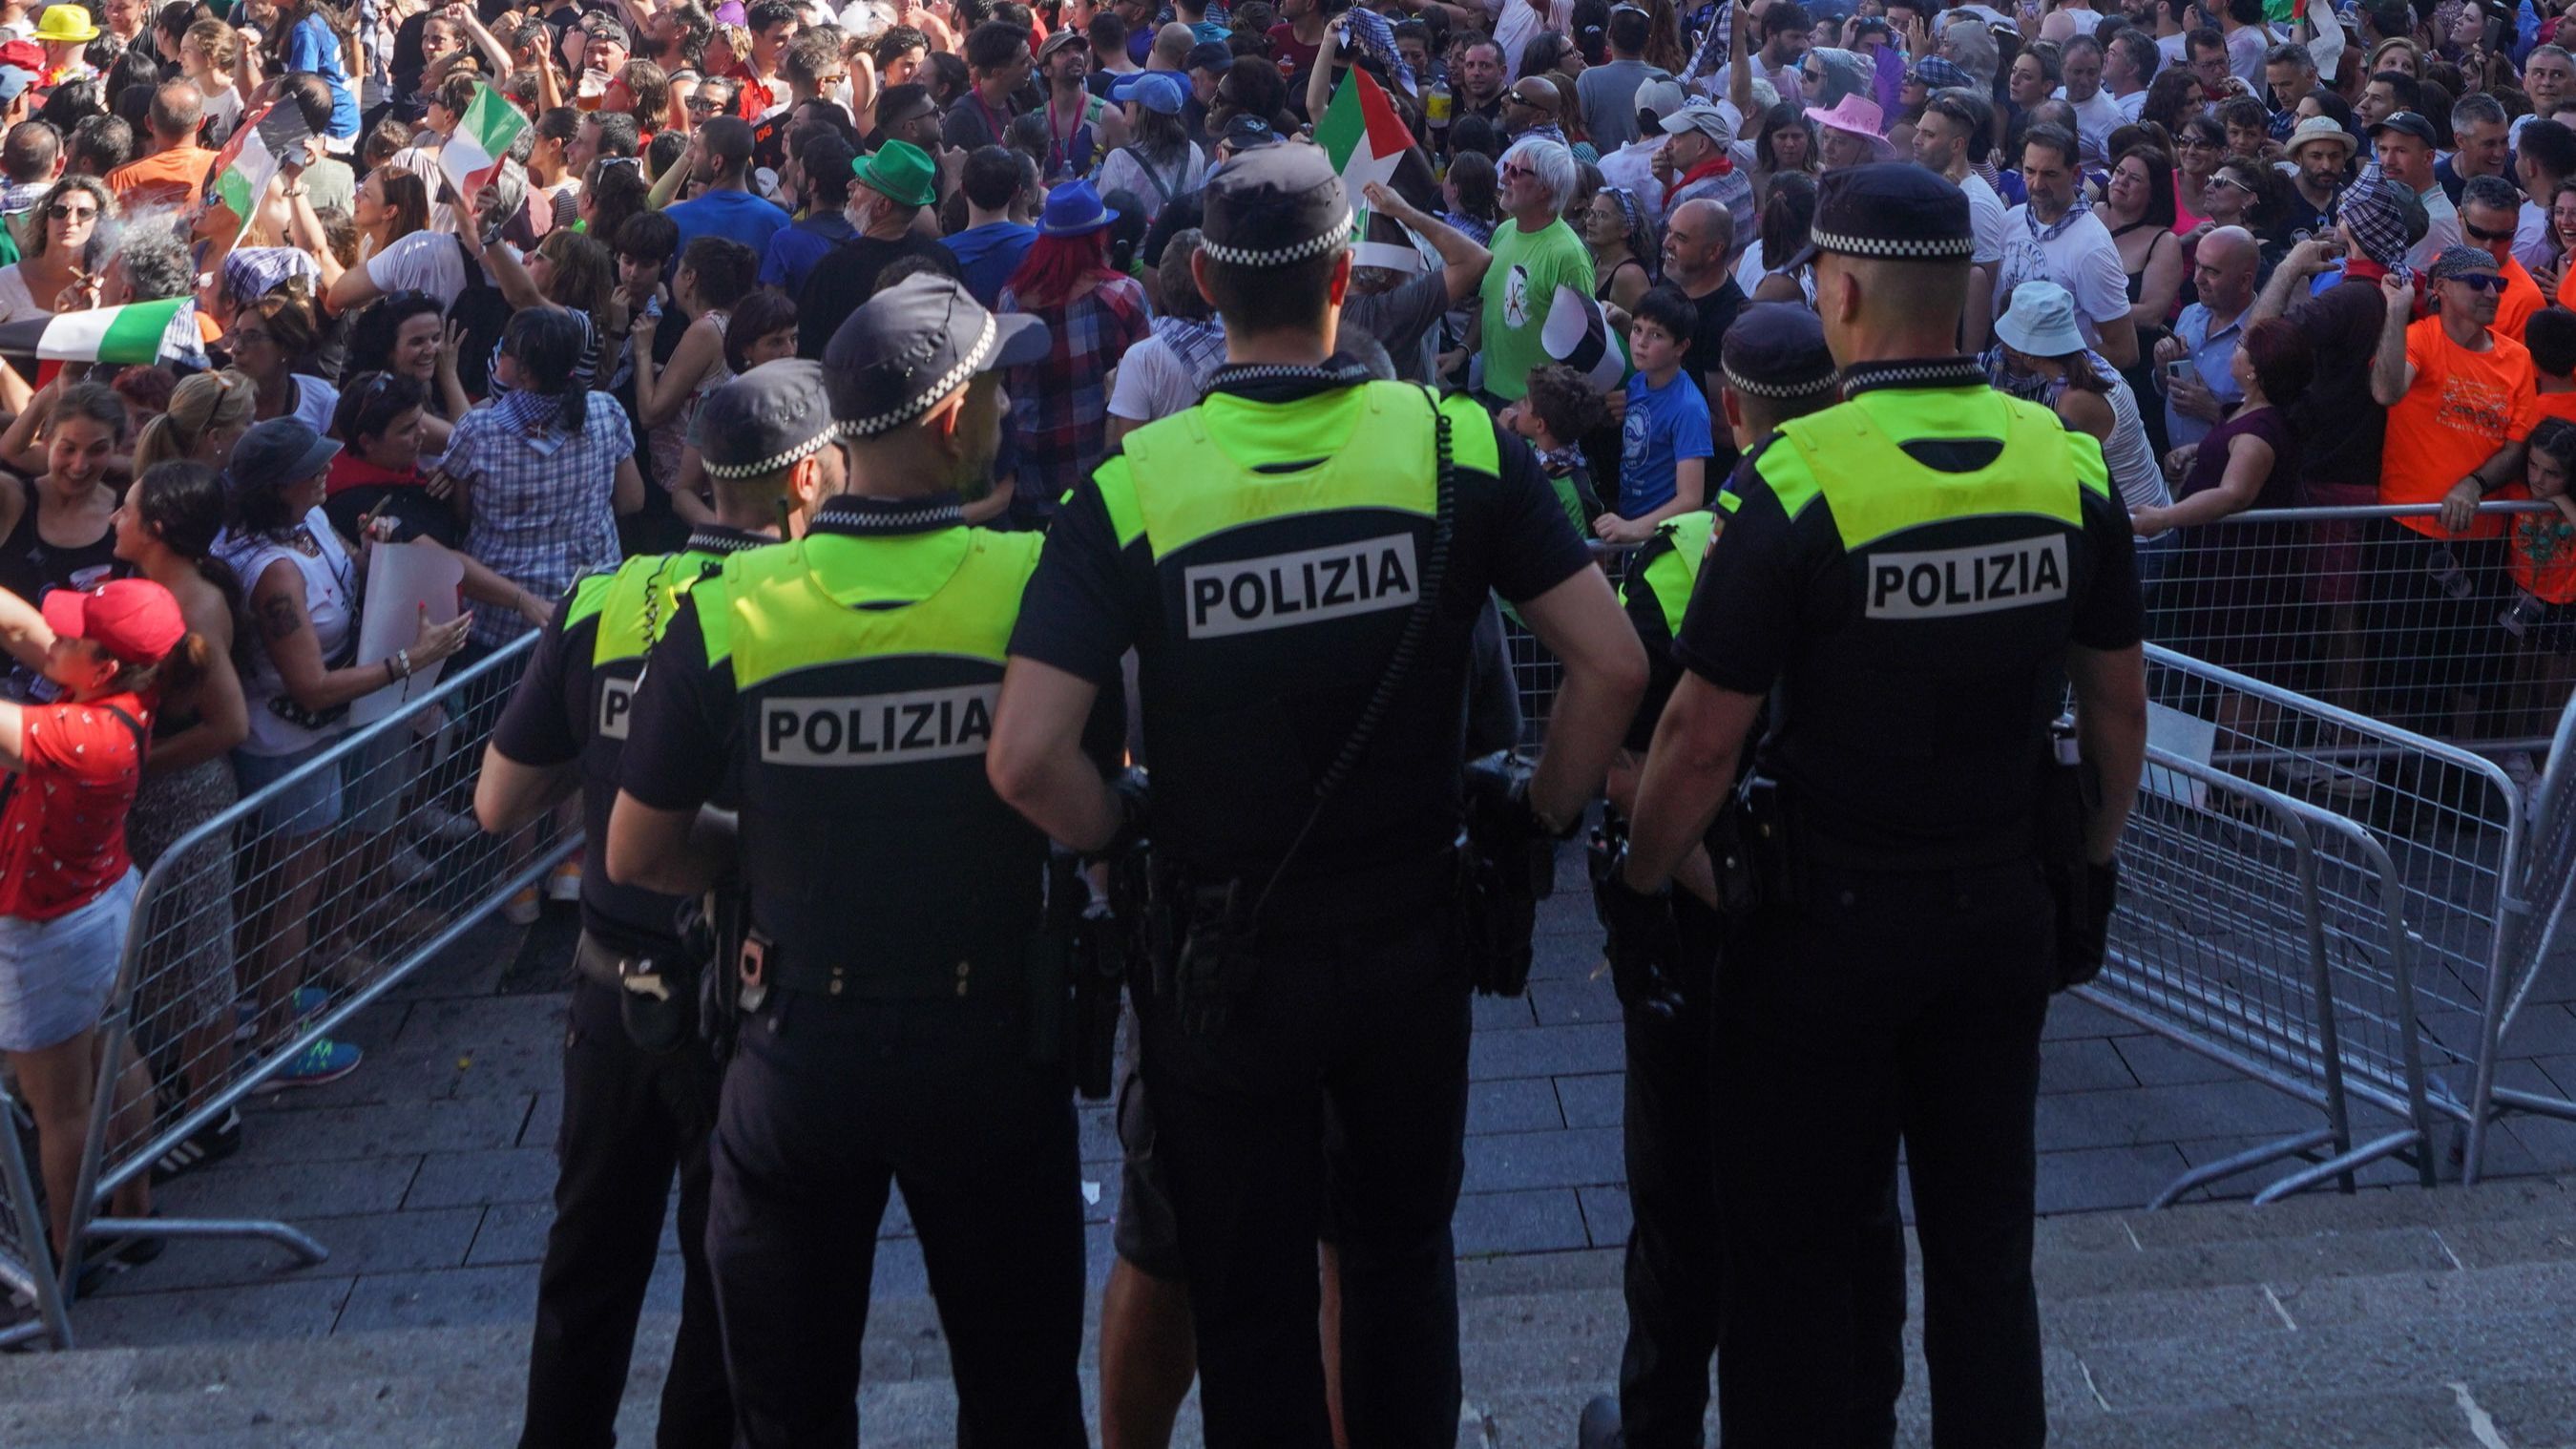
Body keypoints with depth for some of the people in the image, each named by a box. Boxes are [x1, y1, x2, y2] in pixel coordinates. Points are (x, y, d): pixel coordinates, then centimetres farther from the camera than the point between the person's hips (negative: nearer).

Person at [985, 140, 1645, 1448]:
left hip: (1224, 955, -1)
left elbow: (1024, 759, -21)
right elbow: (1613, 664, -12)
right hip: (1413, 934, 2)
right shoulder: (1458, 445, -11)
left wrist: (1132, 853, -3)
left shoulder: (1130, 490, -15)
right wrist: (1541, 818, 3)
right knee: (1404, 1252, 25)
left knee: (1251, 1303, 16)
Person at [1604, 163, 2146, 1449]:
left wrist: (1636, 884, -3)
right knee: (1984, 1235, 19)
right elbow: (2119, 704, 6)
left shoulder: (1797, 482, -19)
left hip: (1832, 917, -5)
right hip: (2003, 906, 5)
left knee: (1798, 1246, 11)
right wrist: (2093, 862, 19)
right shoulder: (2071, 462, -4)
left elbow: (1704, 738, -17)